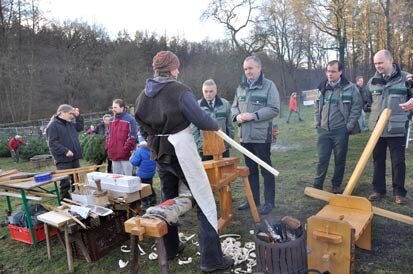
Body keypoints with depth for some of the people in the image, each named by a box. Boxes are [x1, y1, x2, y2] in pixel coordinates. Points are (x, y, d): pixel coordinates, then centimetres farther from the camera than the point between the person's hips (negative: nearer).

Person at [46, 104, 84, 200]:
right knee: (65, 183, -2)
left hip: (74, 158, 8)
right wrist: (65, 151, -24)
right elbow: (52, 143, -19)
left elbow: (80, 127, 23)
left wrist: (78, 116, 11)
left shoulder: (69, 123, 12)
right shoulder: (53, 126, -13)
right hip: (63, 160, -8)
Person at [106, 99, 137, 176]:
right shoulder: (112, 120, 15)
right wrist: (108, 148, 10)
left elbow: (132, 136, -13)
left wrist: (126, 149, -16)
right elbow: (109, 135, 20)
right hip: (114, 154, 7)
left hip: (125, 155, -7)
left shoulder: (129, 119, -8)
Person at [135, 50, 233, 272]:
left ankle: (170, 249, 34)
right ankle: (211, 259, 5)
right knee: (204, 201, 2)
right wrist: (215, 125, 5)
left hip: (160, 155, 7)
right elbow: (201, 120, -15)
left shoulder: (143, 96, 6)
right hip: (181, 152, -7)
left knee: (167, 200, 21)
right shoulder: (179, 90, -15)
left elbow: (144, 130, 11)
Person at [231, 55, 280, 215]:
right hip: (245, 136, 6)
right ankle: (253, 199, 28)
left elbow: (274, 109, -12)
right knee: (250, 169, 15)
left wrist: (253, 115, -20)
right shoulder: (241, 87, 14)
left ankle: (269, 202, 15)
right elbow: (234, 106, 18)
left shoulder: (269, 85, -4)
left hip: (261, 136, -6)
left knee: (266, 170, 3)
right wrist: (237, 116, -5)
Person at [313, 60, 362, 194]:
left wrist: (349, 126, -8)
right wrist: (317, 123, 9)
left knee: (340, 160, 8)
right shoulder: (322, 87, 8)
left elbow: (356, 107, -5)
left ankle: (336, 186, 22)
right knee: (322, 159, 5)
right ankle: (317, 186, 12)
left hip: (340, 130, -3)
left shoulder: (350, 88, -5)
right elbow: (317, 107, 17)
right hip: (323, 130, 3)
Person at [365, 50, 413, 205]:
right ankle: (378, 190, 22)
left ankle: (399, 192, 18)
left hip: (397, 129, -3)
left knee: (398, 162, 5)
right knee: (378, 160, 10)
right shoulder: (372, 81, 7)